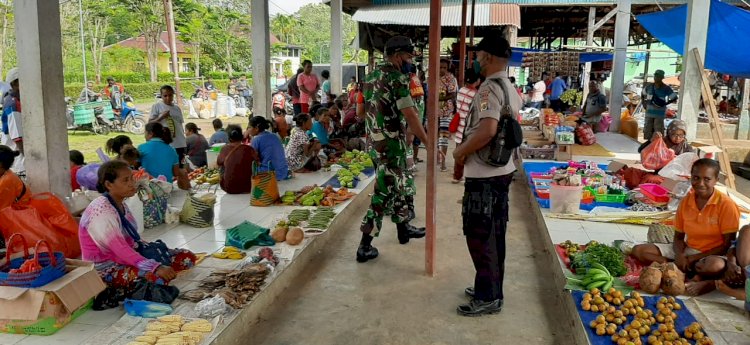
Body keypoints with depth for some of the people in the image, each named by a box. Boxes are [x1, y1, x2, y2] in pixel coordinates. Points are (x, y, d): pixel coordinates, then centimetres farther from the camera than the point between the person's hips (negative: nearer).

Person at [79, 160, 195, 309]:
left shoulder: (120, 205, 8)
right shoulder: (101, 211, -21)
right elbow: (120, 250, -27)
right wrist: (156, 267, -34)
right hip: (106, 268, -10)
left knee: (187, 257, -1)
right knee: (159, 278, -34)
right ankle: (110, 295, -13)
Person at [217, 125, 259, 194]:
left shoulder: (225, 149, -9)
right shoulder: (249, 149, -14)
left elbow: (218, 163, 11)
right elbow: (258, 161, 2)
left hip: (228, 188, 1)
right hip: (246, 188, -1)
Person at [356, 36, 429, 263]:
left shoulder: (373, 75, 13)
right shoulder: (396, 76, -16)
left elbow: (364, 110, 18)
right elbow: (410, 116, -19)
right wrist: (428, 142, -12)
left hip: (375, 141, 9)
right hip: (390, 144, -9)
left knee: (399, 184, 21)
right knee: (384, 192, -3)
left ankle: (403, 228, 35)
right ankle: (365, 246, 0)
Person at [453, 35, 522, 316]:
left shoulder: (489, 88, -18)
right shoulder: (511, 90, 12)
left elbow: (487, 130, -31)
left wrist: (461, 152, -16)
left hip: (484, 174, -10)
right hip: (502, 170, 10)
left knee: (479, 236, 0)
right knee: (494, 234, 17)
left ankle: (488, 298, 9)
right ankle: (492, 289, 28)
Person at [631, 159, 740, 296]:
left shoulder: (726, 204, -14)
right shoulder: (686, 201, -1)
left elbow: (728, 244, -13)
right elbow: (679, 237, 6)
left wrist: (695, 258, -18)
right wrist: (679, 255, -16)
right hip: (688, 249, 6)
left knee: (715, 267, -44)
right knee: (639, 251, -12)